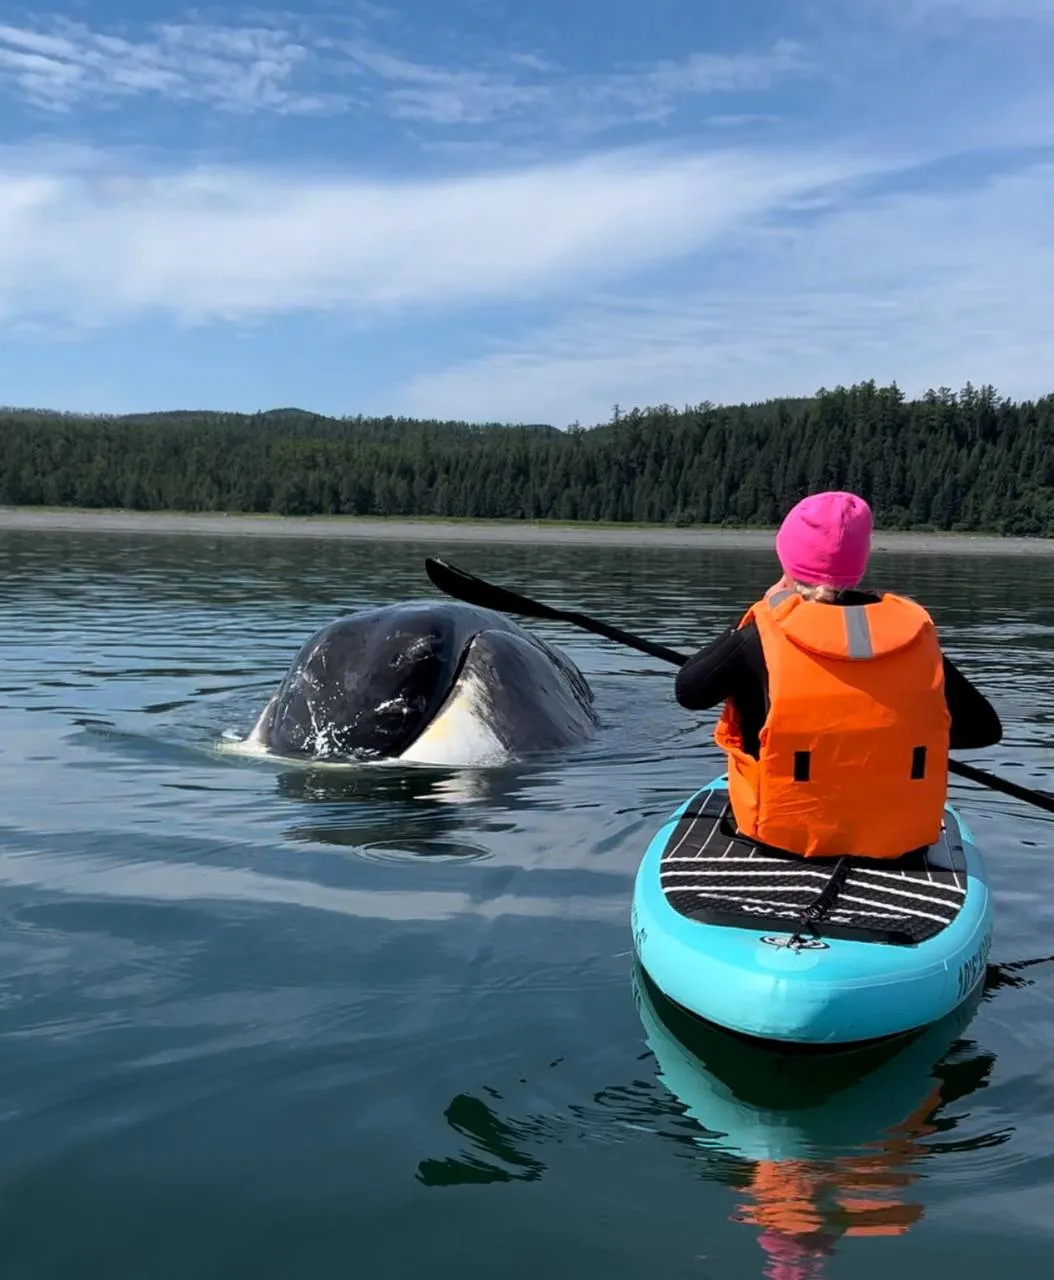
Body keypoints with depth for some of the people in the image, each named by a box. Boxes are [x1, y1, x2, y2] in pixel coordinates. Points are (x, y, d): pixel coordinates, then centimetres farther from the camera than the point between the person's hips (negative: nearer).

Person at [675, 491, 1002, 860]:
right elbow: (985, 728, 0)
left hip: (785, 832, -2)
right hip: (899, 837, 2)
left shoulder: (766, 636, -15)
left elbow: (687, 691, 0)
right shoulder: (914, 634, -7)